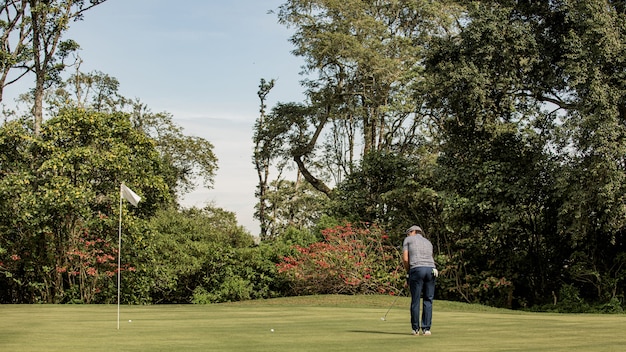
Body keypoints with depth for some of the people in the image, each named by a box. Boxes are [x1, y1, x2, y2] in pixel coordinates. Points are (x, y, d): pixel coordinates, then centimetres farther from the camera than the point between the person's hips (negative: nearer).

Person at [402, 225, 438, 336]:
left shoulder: (408, 239, 16)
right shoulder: (428, 243, 30)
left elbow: (405, 259, 6)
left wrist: (408, 273, 19)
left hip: (417, 269, -4)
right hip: (431, 269, 4)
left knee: (415, 300, 3)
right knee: (428, 300, 8)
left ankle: (415, 328, 9)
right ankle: (426, 328, 5)